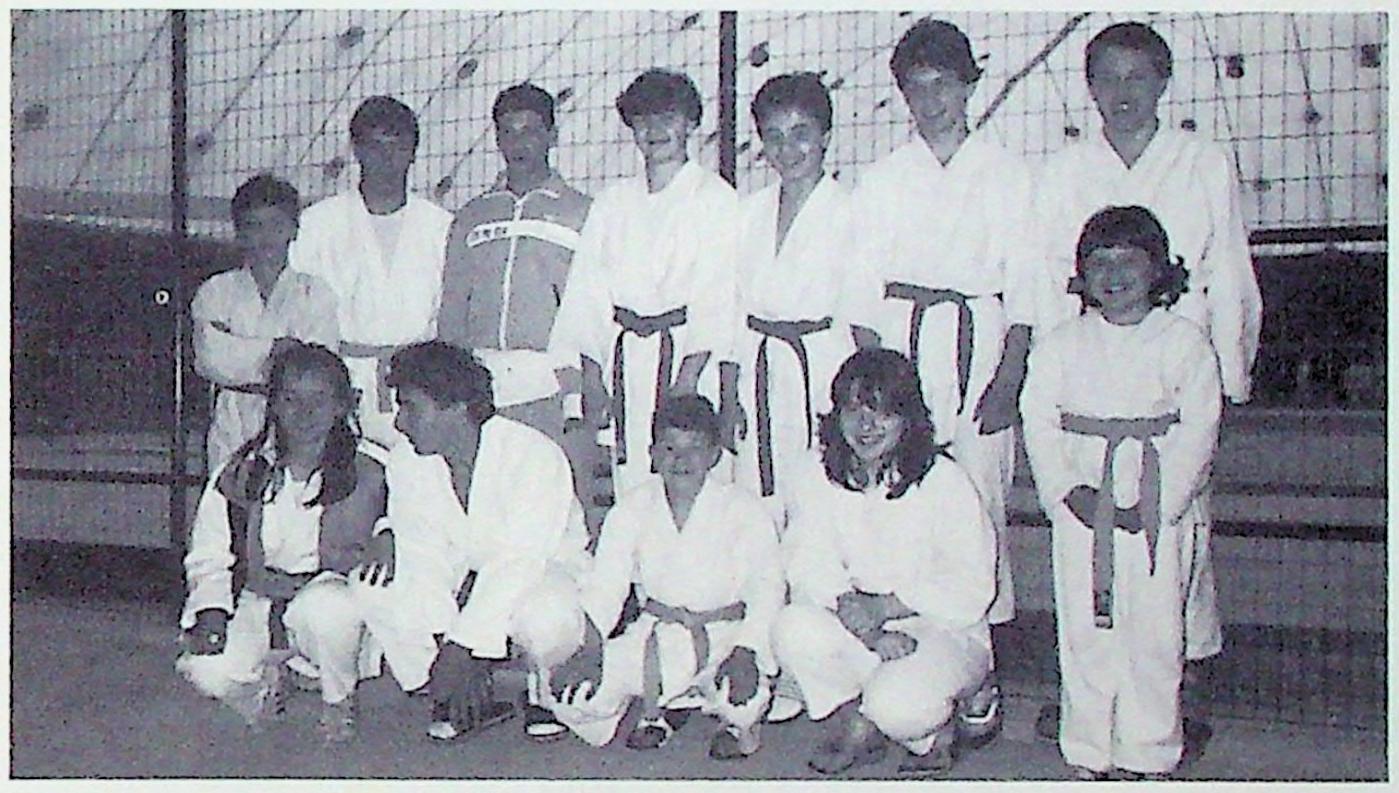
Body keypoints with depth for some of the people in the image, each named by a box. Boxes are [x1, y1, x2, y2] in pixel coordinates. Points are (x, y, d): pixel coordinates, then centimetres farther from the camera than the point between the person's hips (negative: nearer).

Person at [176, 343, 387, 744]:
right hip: (257, 603, 3)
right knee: (208, 669, -25)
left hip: (333, 595, -2)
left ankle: (339, 701, -6)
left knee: (325, 605, -38)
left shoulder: (369, 471, -4)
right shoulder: (241, 473, 4)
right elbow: (209, 555, 9)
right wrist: (210, 609, -7)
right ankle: (265, 679, 13)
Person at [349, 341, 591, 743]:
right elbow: (422, 556, -12)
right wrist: (441, 636, -27)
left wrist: (464, 646, -35)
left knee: (545, 620, -39)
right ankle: (473, 699, -4)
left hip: (542, 570, -5)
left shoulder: (534, 455, -24)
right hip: (461, 575, 5)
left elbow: (520, 560, -30)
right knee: (373, 591, -19)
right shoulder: (407, 460, -7)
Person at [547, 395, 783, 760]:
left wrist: (745, 653, -28)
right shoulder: (633, 508, 4)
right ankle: (660, 709, 13)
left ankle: (737, 721, 6)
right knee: (570, 694, -15)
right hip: (656, 634, 3)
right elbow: (605, 583, -2)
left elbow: (765, 590, -12)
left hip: (726, 634, -3)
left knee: (741, 698, -34)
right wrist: (590, 647, -17)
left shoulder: (744, 509, -5)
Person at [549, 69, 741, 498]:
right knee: (630, 487, 1)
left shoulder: (715, 197, 2)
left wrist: (690, 371, -14)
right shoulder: (614, 201, 15)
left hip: (686, 351, -4)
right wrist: (590, 373, 4)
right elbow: (589, 289, 13)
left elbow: (719, 293, -6)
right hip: (624, 356, 4)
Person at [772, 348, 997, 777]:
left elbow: (970, 589, -12)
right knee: (792, 629, -26)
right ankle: (854, 725, 0)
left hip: (943, 633, -3)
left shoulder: (944, 481, -10)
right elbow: (808, 566, -9)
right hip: (856, 634, 3)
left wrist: (885, 606, -22)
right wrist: (863, 625, -26)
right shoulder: (817, 478, 0)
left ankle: (932, 735, 7)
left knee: (896, 705, -33)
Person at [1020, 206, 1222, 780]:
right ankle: (1087, 753, 16)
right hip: (1081, 506, 1)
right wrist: (1069, 491, -11)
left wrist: (1158, 502, -11)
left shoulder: (1184, 343, 2)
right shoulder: (1060, 345, 6)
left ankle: (1149, 754, 16)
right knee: (1085, 630, 4)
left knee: (1155, 632, 3)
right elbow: (1039, 421, 1)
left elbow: (1198, 430, -3)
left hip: (1159, 508, -1)